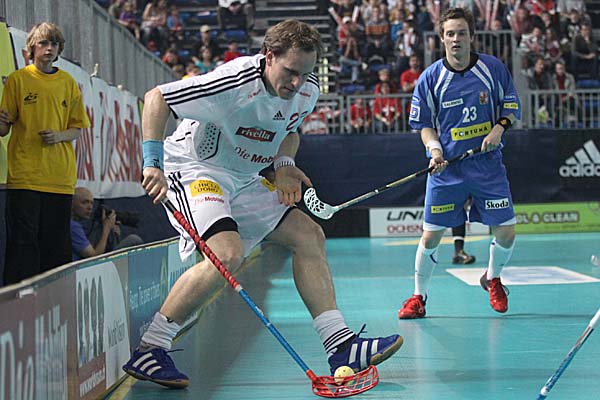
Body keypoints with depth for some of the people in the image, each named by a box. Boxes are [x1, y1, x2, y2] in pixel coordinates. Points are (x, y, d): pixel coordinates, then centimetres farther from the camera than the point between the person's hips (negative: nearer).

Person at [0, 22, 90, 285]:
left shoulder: (68, 83, 12)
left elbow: (78, 129, 13)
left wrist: (59, 136, -7)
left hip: (60, 176, 3)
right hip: (24, 174, -3)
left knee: (57, 243, 3)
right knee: (24, 240, -6)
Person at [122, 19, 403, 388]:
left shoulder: (308, 90, -4)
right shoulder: (234, 83, -27)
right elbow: (156, 98, -22)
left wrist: (284, 163, -2)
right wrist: (153, 163, -30)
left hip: (246, 178, 8)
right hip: (195, 169, -8)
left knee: (309, 235, 2)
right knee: (228, 253, -29)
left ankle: (341, 345, 5)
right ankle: (148, 352, -21)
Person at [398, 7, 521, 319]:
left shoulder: (493, 68, 0)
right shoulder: (430, 78, -3)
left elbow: (512, 106, 9)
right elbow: (424, 124, 2)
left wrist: (500, 127, -11)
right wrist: (435, 149, -16)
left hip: (487, 164, 1)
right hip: (446, 167, -1)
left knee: (506, 232, 0)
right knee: (431, 235, -3)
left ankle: (492, 277, 32)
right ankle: (419, 297, 17)